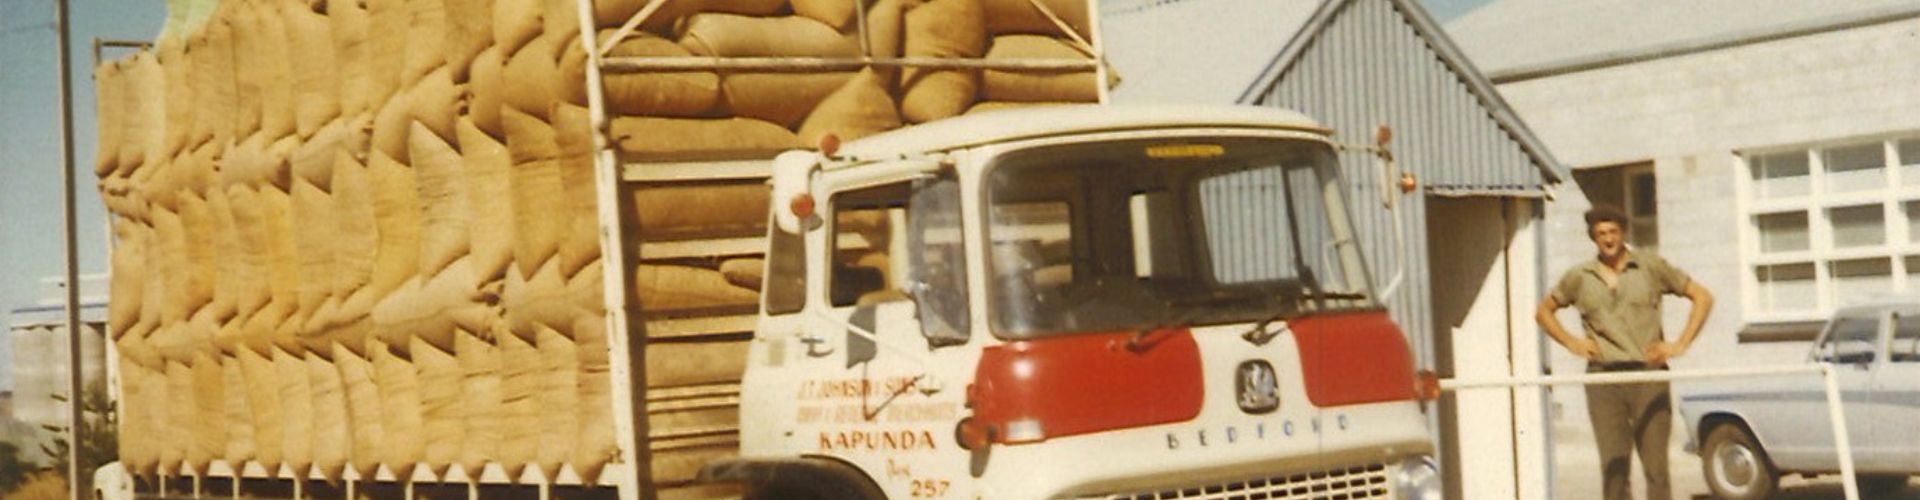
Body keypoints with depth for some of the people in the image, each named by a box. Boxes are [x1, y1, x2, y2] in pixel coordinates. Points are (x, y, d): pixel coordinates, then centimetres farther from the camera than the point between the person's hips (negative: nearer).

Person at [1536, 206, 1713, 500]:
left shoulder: (1651, 268, 5)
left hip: (1648, 375, -1)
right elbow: (1543, 311, 24)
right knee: (1613, 468, -1)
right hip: (1603, 379, 1)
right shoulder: (1579, 278, 10)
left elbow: (1702, 298, 9)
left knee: (1656, 467, -2)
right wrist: (1572, 343, 9)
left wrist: (1680, 345, 0)